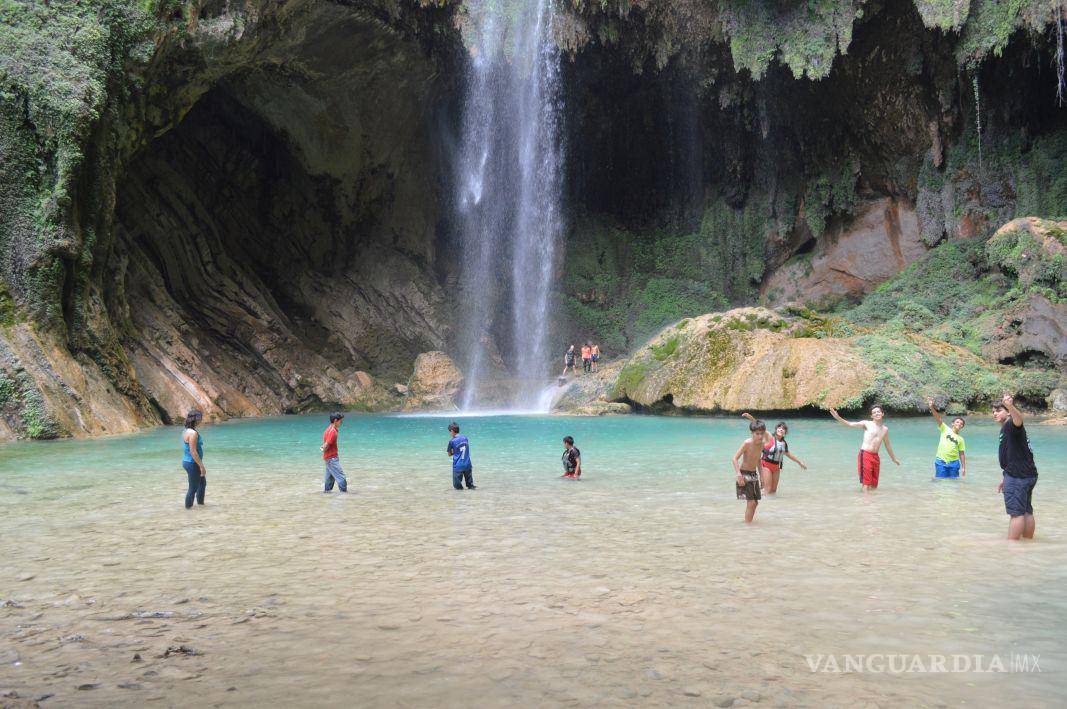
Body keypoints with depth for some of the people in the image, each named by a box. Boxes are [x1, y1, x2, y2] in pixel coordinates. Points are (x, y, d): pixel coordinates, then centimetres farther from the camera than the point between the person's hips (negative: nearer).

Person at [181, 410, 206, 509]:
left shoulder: (186, 431, 8)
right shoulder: (193, 433, -22)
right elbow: (193, 452, -25)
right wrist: (201, 466, -20)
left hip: (187, 461, 10)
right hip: (192, 463, -10)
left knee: (203, 483, 23)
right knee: (193, 487, 4)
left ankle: (200, 503, 34)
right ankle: (188, 507, 15)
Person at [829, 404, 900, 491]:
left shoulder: (885, 429, 16)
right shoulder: (867, 424, 1)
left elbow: (887, 445, 28)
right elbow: (851, 424, -13)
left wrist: (894, 459, 37)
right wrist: (838, 417, -29)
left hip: (876, 457, 5)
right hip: (865, 455, -5)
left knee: (874, 485, 8)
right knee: (866, 483, -8)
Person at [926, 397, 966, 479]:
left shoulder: (960, 439, 9)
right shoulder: (945, 429, 4)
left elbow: (962, 454, 11)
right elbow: (938, 418, -10)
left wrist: (963, 467, 4)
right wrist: (932, 407, -26)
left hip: (953, 463, 2)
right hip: (941, 461, -2)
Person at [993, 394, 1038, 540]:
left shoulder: (1010, 425, -11)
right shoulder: (1006, 430, 21)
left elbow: (1019, 419, -38)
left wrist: (1010, 406, -60)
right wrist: (1005, 478, 32)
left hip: (1018, 477, -11)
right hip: (1029, 475, 11)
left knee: (1016, 513, -8)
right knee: (1027, 512, 14)